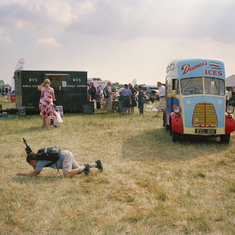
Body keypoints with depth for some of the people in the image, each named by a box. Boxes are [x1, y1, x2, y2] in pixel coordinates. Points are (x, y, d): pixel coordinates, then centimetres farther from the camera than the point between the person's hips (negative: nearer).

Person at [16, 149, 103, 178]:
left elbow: (34, 174, -6)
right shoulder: (39, 157, 13)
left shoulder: (40, 161, -13)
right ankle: (96, 164, 18)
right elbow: (37, 171, 24)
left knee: (67, 175, -23)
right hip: (67, 154, 10)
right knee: (78, 170, 19)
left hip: (65, 156, -10)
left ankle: (84, 167, -12)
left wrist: (24, 173, 3)